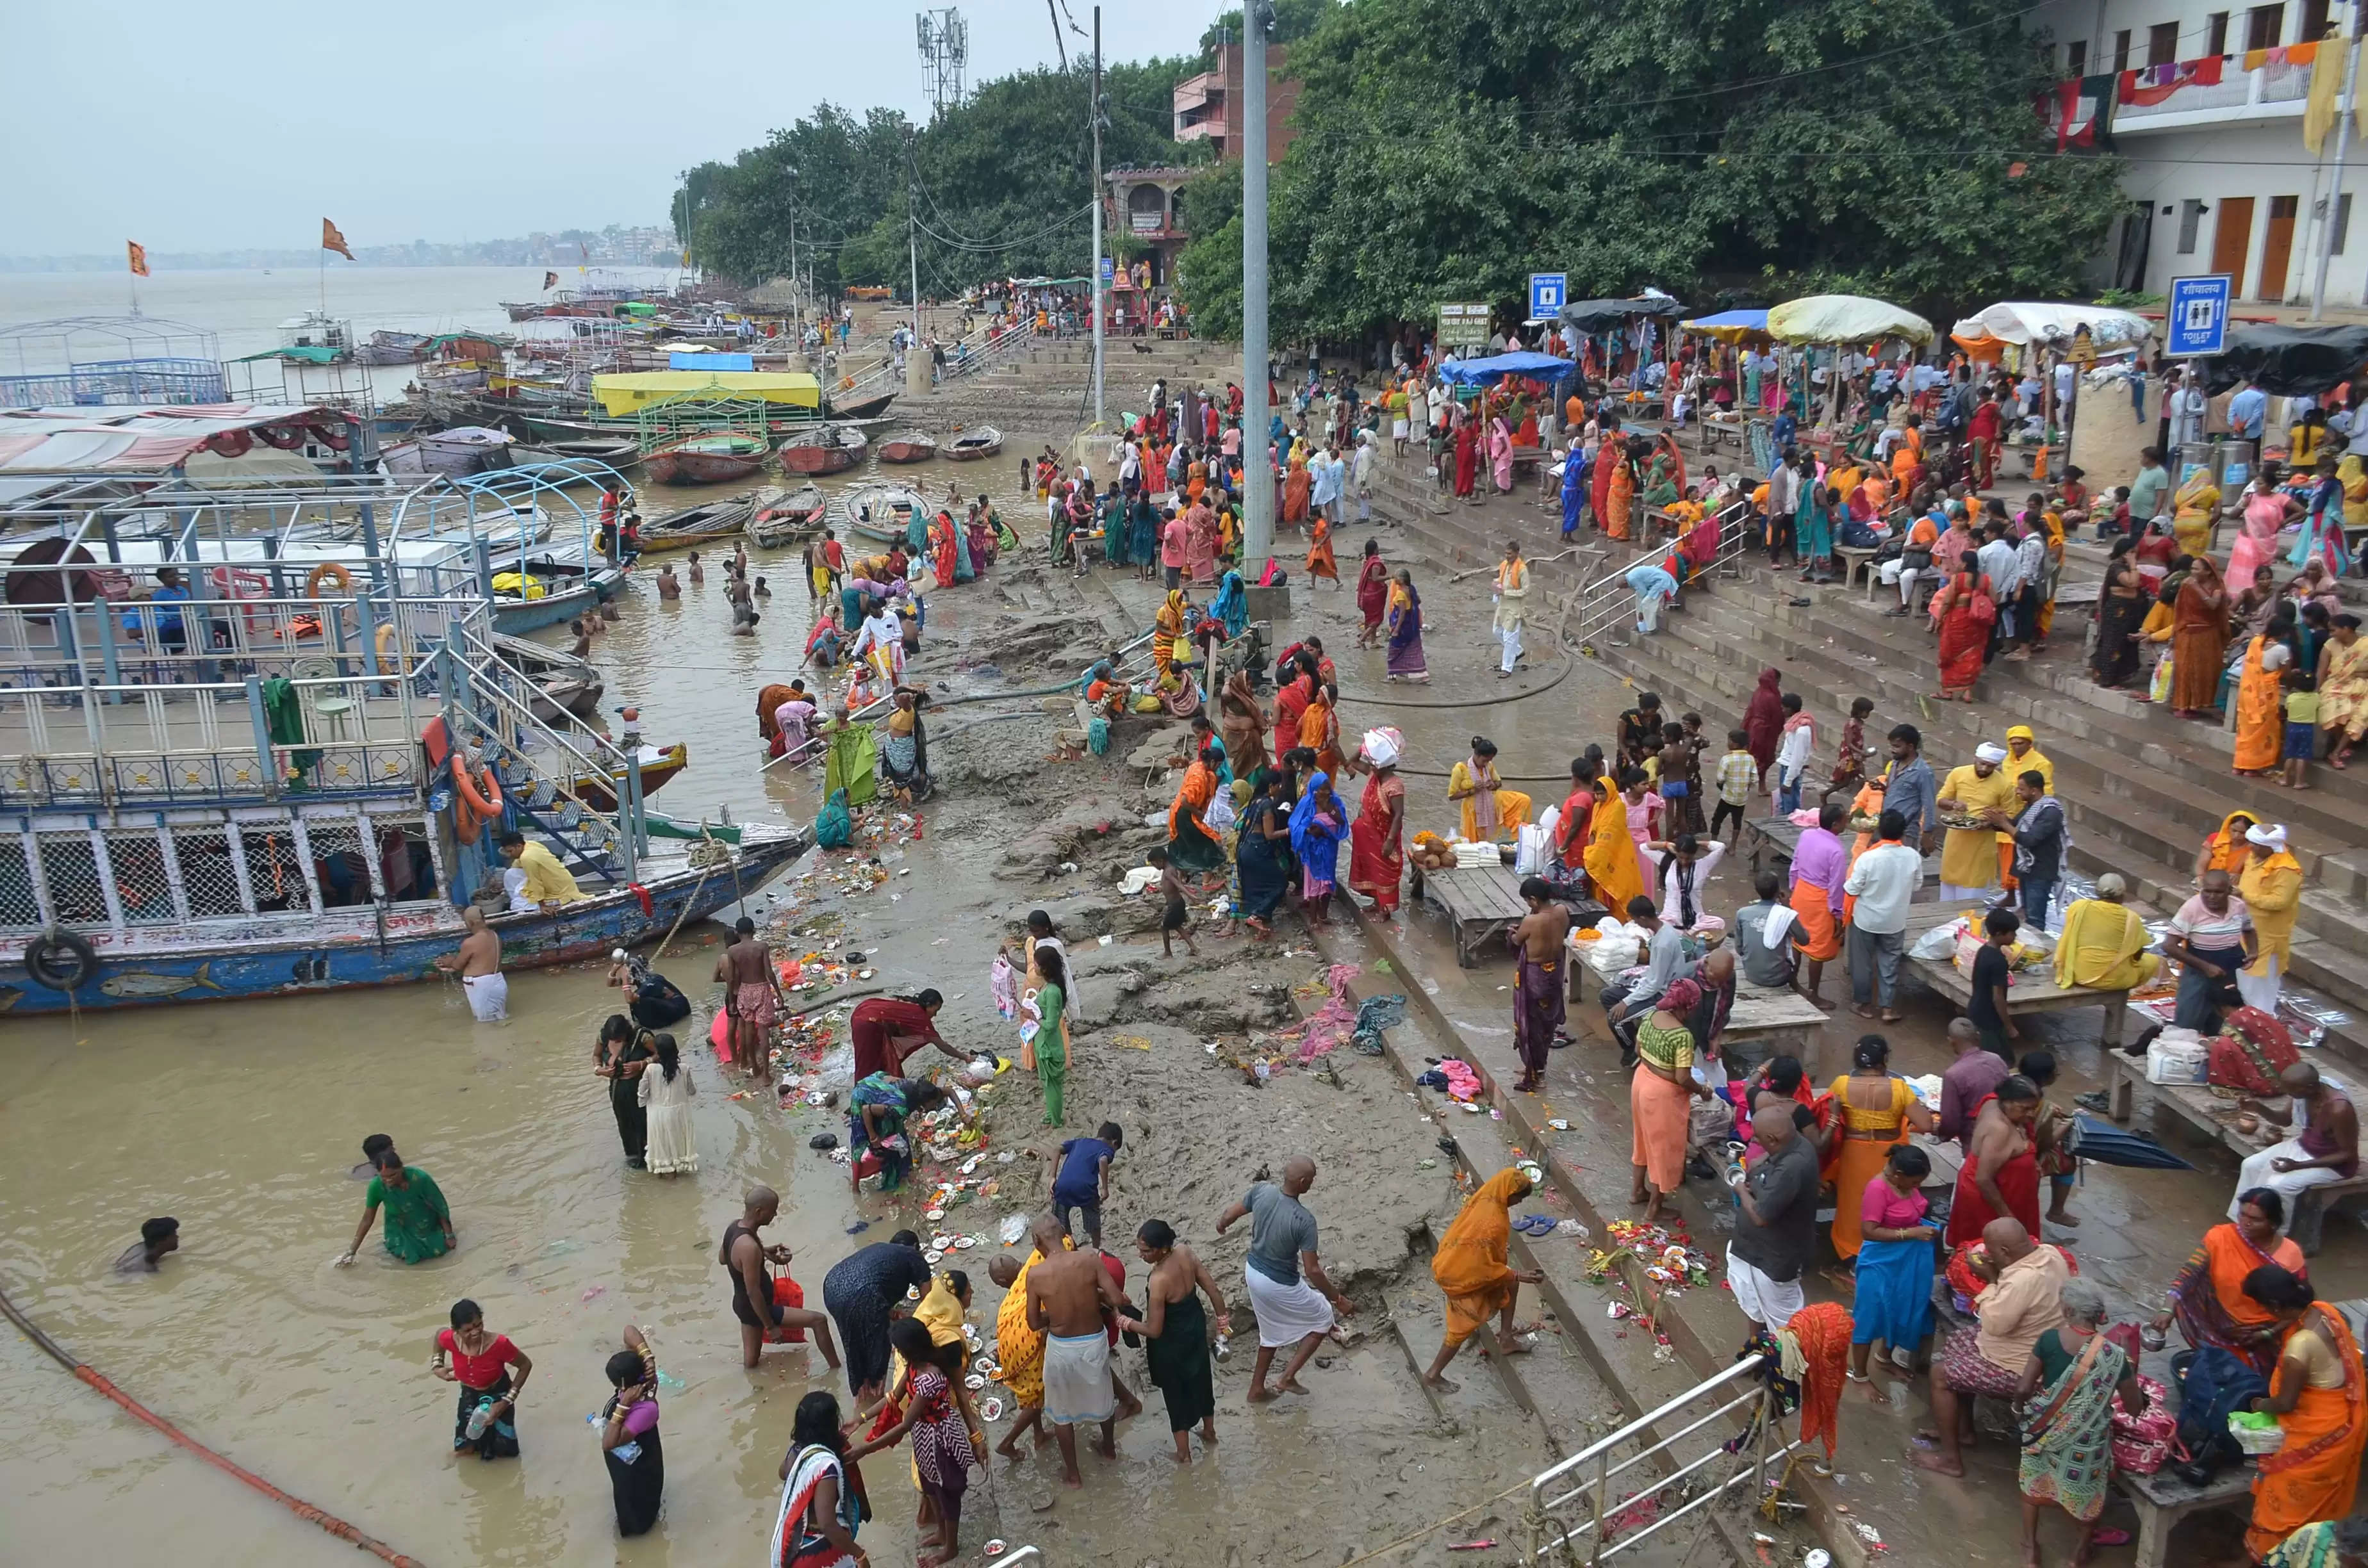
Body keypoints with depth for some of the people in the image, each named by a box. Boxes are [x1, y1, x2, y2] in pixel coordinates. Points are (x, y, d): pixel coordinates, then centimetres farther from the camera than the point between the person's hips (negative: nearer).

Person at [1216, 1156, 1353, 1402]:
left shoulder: (1261, 1190, -15)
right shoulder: (1304, 1221, -31)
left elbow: (1230, 1215, 2)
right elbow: (1312, 1270, -25)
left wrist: (1221, 1224, 26)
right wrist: (1338, 1300, -12)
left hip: (1253, 1272, 7)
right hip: (1279, 1286, -6)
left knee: (1273, 1331, 29)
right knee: (1323, 1319, 19)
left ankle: (1257, 1389, 41)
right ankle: (1288, 1377, 18)